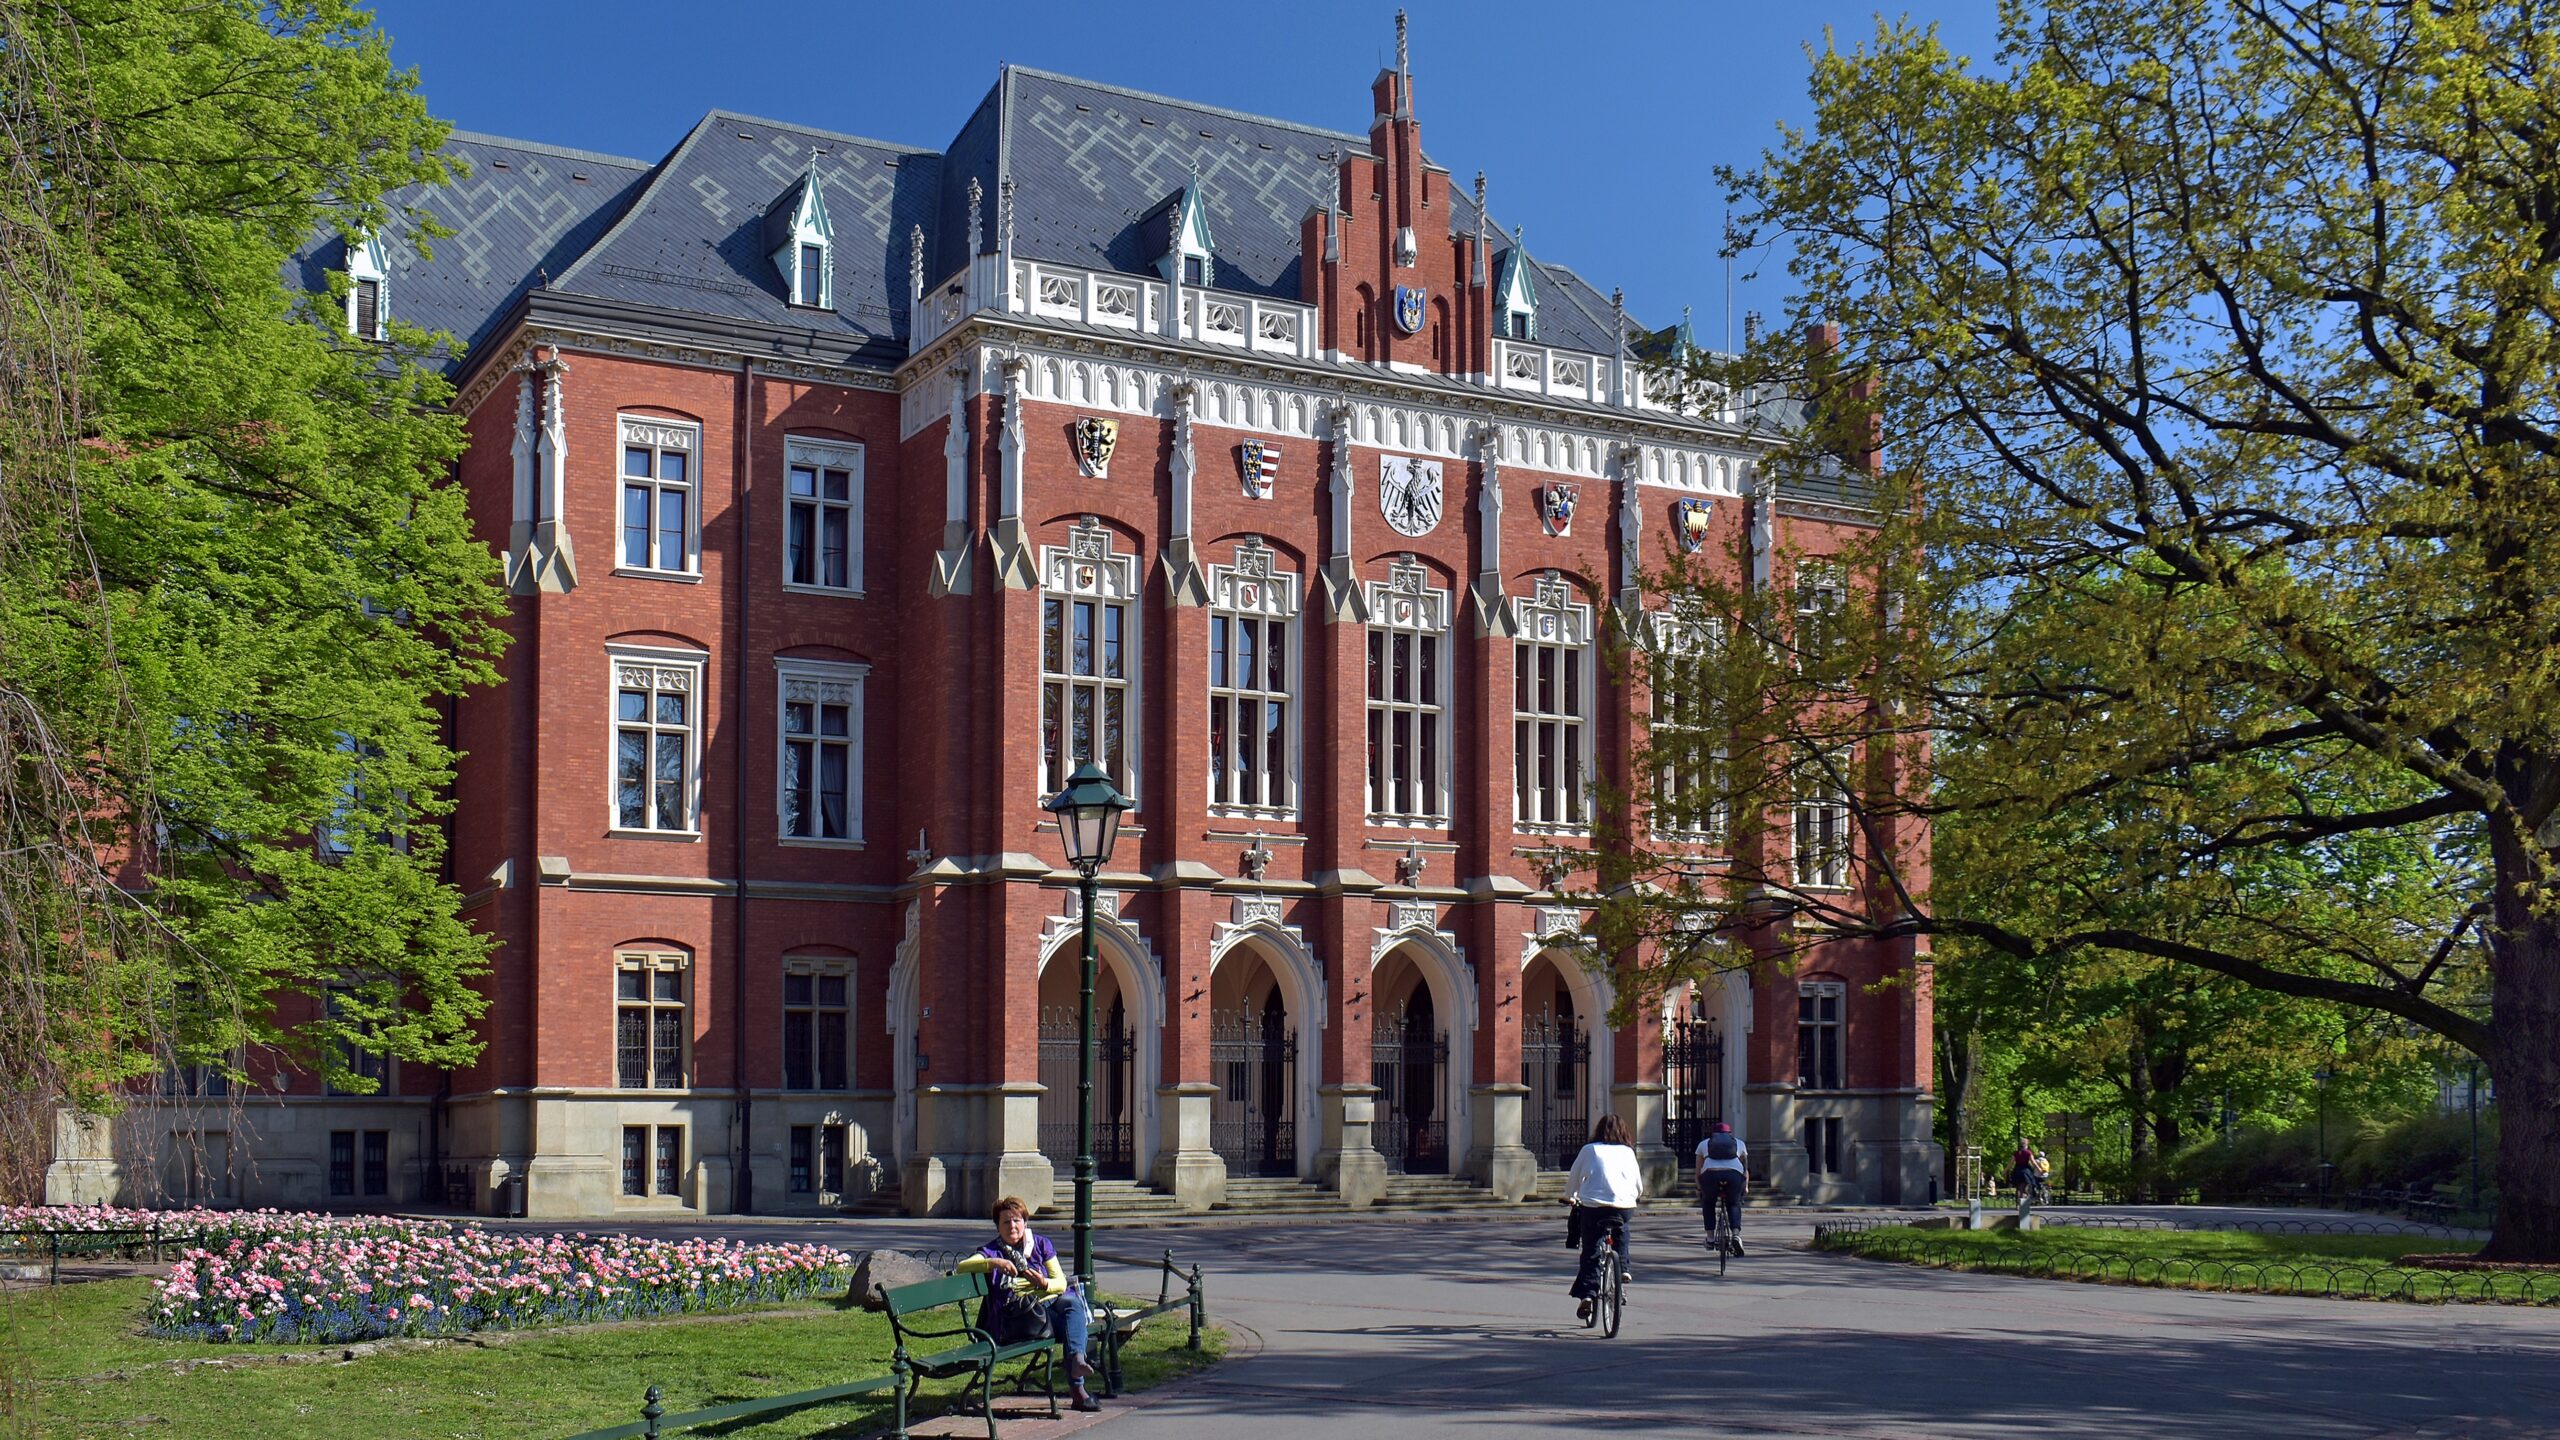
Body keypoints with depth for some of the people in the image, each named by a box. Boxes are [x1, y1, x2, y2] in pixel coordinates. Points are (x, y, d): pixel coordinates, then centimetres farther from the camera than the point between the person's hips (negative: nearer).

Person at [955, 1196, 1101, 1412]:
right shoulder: (991, 1251, 11)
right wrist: (993, 1263, -23)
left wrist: (1044, 1284, -13)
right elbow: (960, 1268, -8)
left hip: (1048, 1304, 3)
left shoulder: (1041, 1244, 19)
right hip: (1015, 1318, -3)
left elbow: (1061, 1283, 10)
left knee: (1072, 1301, -33)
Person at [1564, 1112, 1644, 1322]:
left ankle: (1587, 1294, -6)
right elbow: (1638, 1187, 19)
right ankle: (1623, 1268, 21)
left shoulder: (1589, 1150, 9)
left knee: (1591, 1254, 6)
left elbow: (1573, 1179, 17)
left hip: (1592, 1206, -1)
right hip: (1624, 1207, 1)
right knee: (1621, 1229, 34)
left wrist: (1570, 1197, 37)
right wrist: (1635, 1196, 42)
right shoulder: (1628, 1152, 12)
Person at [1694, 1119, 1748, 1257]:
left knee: (1708, 1203, 27)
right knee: (1734, 1204, 22)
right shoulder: (1739, 1143, 31)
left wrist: (1699, 1189, 41)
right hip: (1734, 1175, 0)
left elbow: (1698, 1171, 31)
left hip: (1710, 1174, 0)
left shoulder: (1704, 1143, 30)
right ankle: (1736, 1234, -1)